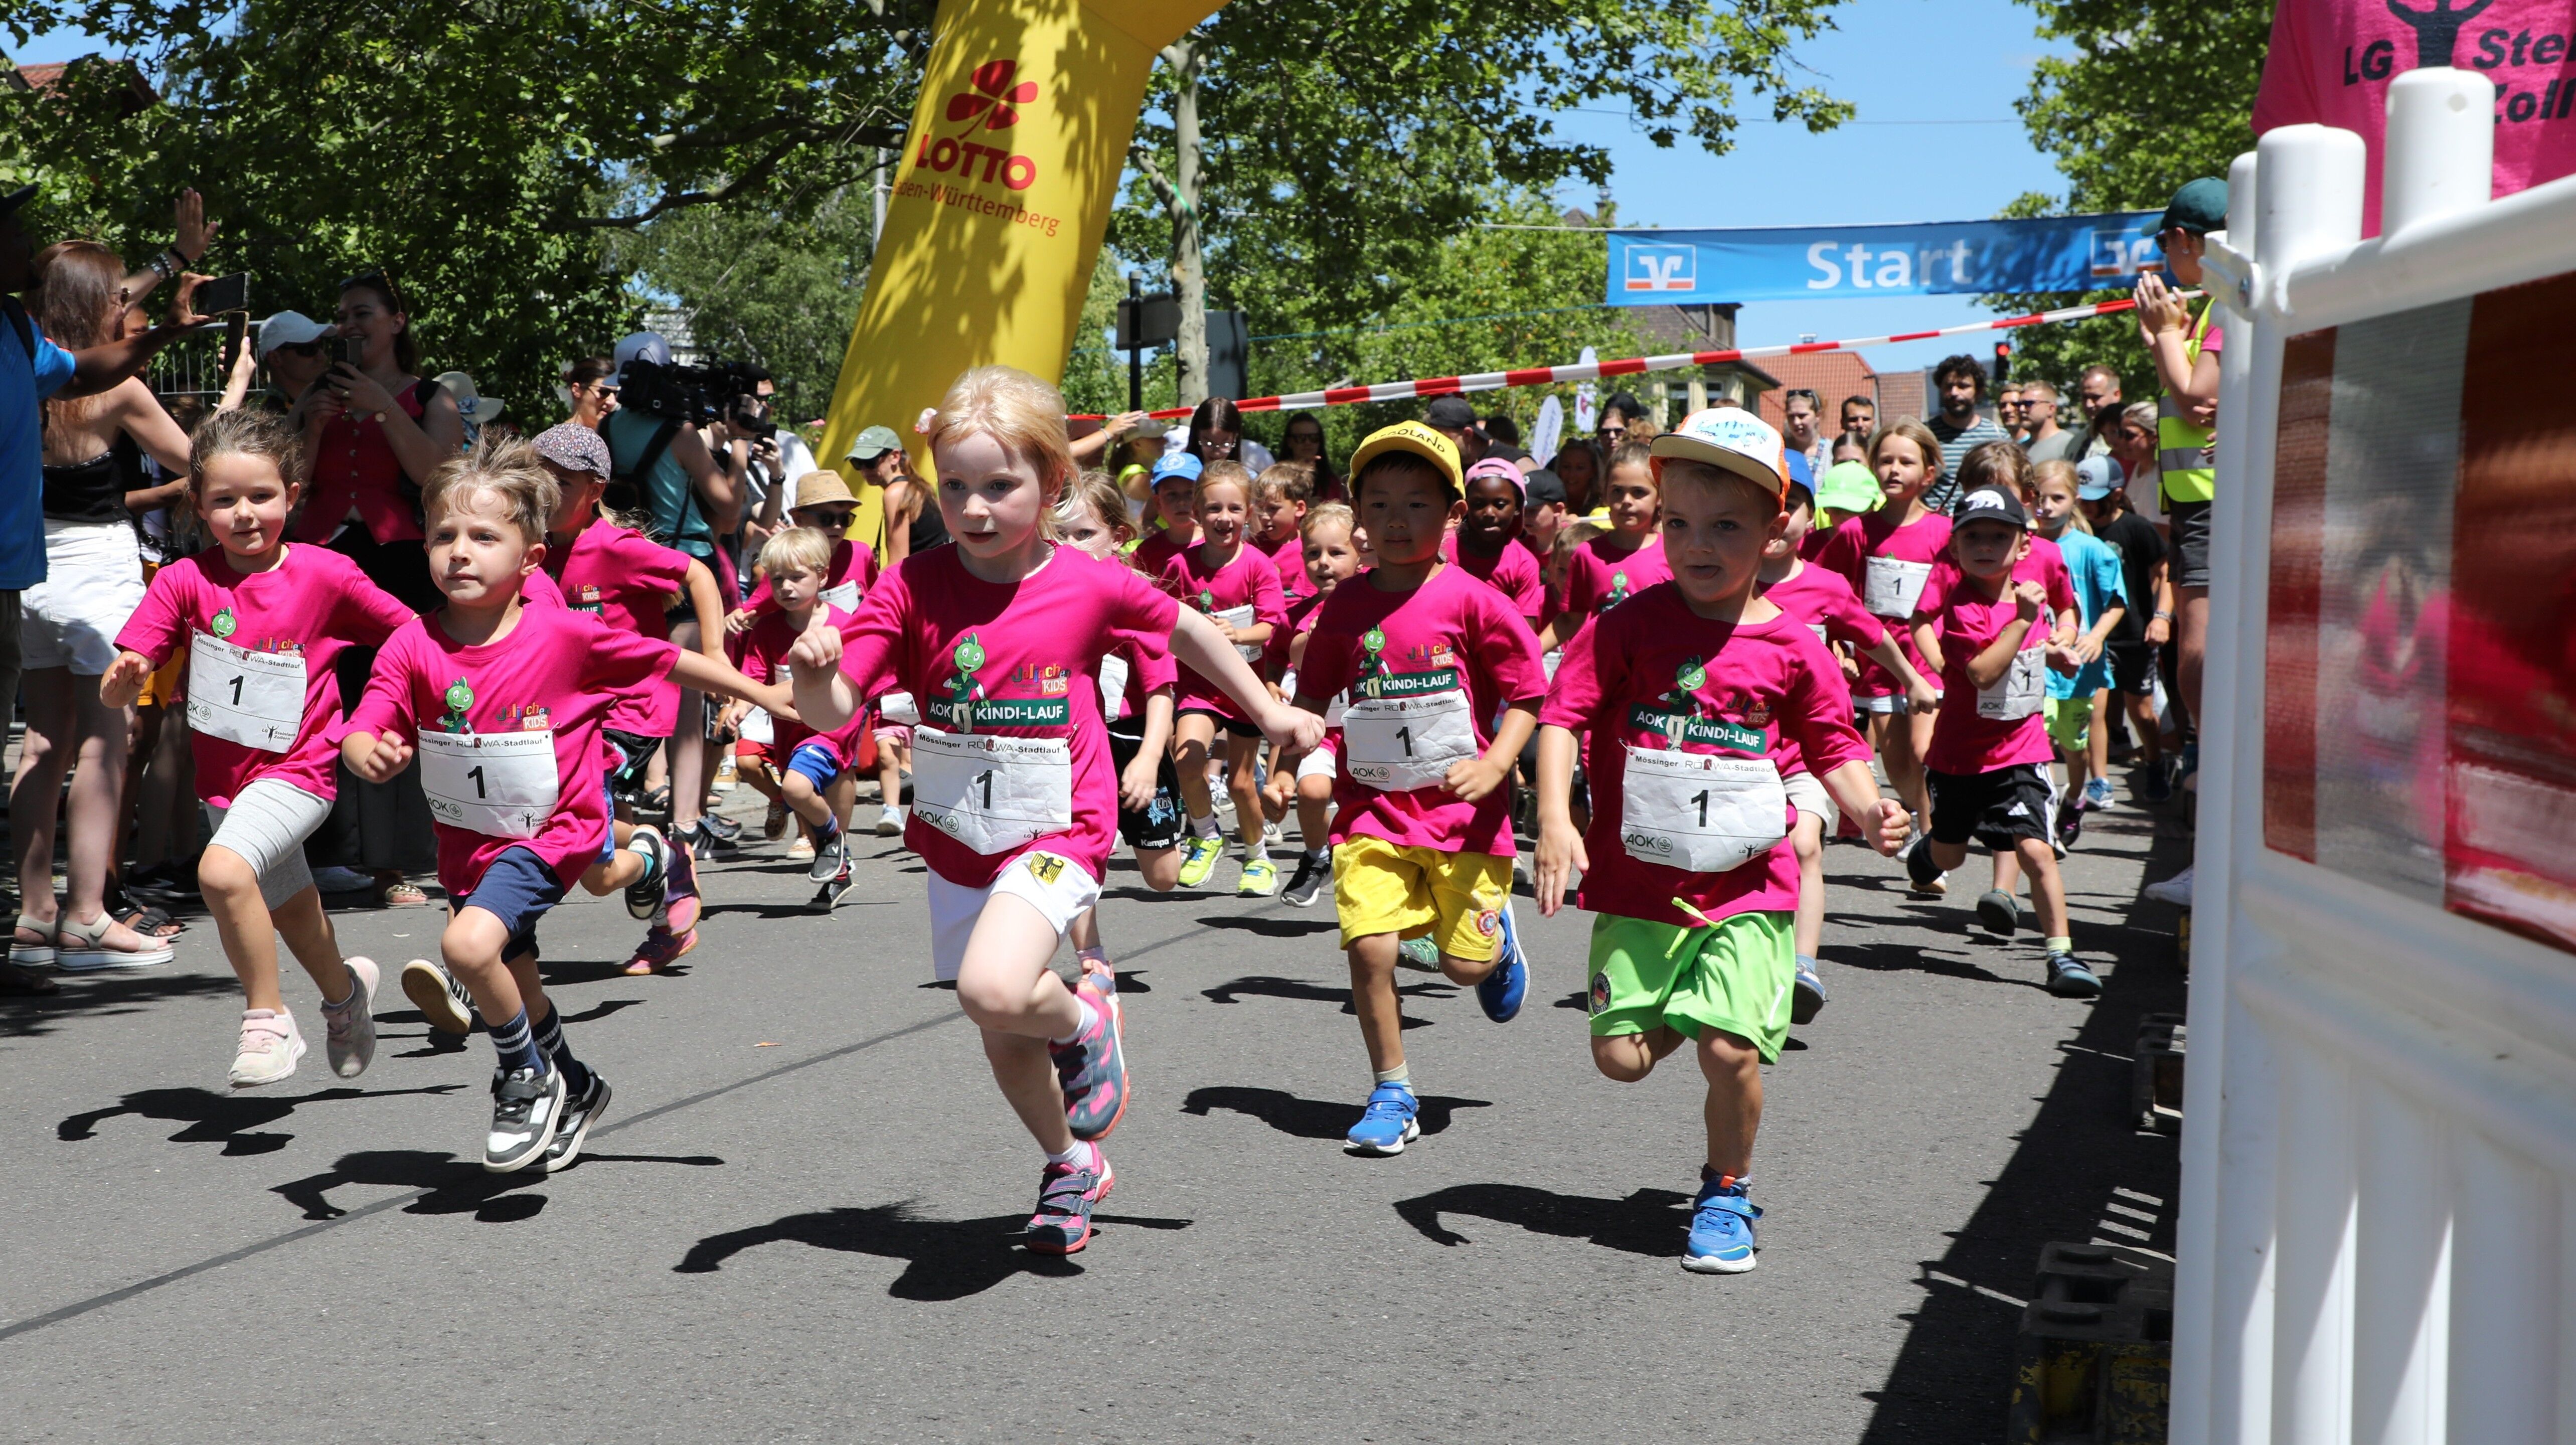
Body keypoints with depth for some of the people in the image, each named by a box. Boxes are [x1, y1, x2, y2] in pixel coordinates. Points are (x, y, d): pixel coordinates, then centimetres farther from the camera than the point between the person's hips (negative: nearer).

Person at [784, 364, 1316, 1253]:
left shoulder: (1090, 587, -10)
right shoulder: (914, 589, -9)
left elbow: (1186, 628, 9)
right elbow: (830, 710, -13)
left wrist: (1269, 712, 17)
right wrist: (814, 668, -36)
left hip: (1055, 835, -3)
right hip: (956, 843, 4)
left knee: (993, 990, -29)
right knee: (1005, 1045, 14)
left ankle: (1085, 1020, 5)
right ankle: (1072, 1167, 42)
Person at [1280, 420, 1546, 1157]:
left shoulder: (1472, 601, -8)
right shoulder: (1345, 607, 2)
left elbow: (1526, 693, -4)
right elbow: (1312, 696, 15)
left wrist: (1494, 765, -17)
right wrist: (1284, 761, 5)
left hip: (1463, 812, -2)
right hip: (1373, 809, 2)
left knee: (1466, 964, 3)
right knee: (1369, 947, -12)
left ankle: (1499, 938, 42)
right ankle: (1392, 1094, 6)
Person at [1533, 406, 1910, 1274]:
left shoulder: (1791, 647, -1)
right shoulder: (1630, 626, -4)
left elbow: (1834, 746, 9)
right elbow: (1563, 714, -6)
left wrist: (1868, 809, -11)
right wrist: (1555, 820, -19)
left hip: (1747, 886, -1)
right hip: (1636, 885, 1)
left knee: (1730, 1050, -10)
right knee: (1620, 1056, -2)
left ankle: (1726, 1193, 16)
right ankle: (1688, 1011, 34)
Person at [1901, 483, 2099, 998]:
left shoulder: (2029, 589, 0)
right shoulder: (1961, 604, -17)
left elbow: (2066, 610, 26)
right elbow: (1982, 672, -32)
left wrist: (2060, 641, 9)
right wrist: (2024, 619, -34)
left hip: (2021, 750, 2)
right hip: (1960, 753, -2)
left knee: (2035, 850, -14)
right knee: (1949, 855, 19)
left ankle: (2062, 953, -7)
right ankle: (1924, 850, 56)